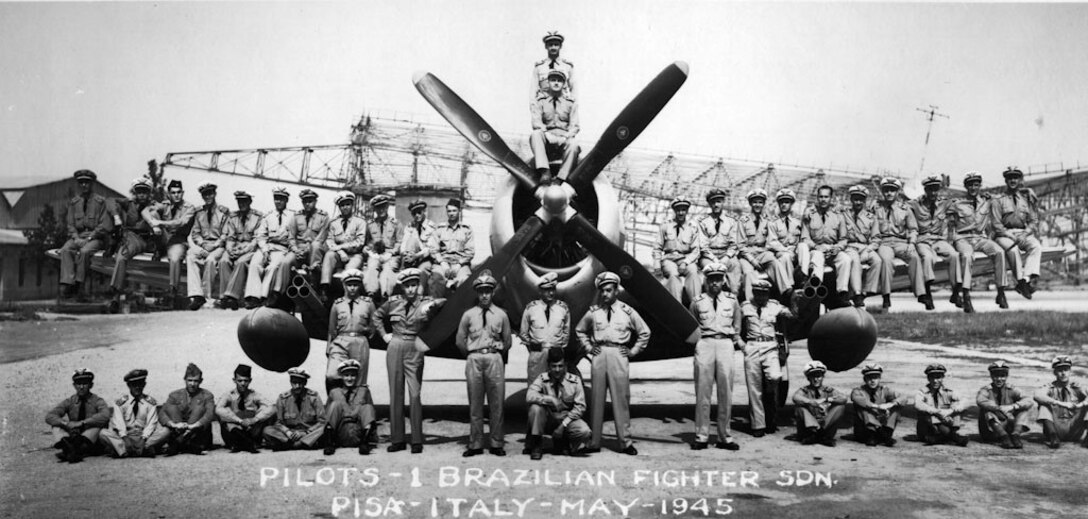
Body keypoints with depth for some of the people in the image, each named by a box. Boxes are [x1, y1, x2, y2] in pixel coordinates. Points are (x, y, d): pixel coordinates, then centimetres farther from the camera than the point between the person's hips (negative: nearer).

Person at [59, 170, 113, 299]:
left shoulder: (100, 201, 0)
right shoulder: (73, 202, 13)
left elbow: (104, 226, -5)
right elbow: (70, 224, 11)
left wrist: (89, 237, -14)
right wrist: (76, 238, -8)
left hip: (96, 237, -4)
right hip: (78, 236, 4)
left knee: (84, 251, -34)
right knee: (65, 250, -26)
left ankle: (77, 285, -28)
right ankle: (67, 283, -34)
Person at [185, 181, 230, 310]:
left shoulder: (224, 211, 5)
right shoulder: (199, 213, 17)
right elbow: (195, 233, 13)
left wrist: (215, 244, -13)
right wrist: (202, 243, -7)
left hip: (218, 245, -3)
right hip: (202, 245, 3)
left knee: (210, 260, -35)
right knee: (190, 257, -29)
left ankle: (206, 295, -25)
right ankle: (196, 295, -39)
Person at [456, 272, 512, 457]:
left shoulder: (501, 315, 6)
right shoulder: (468, 315, 5)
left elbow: (507, 342, 13)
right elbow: (460, 341, 11)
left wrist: (497, 350, 10)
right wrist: (471, 355, 11)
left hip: (495, 360, 0)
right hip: (474, 360, 0)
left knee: (496, 403, 0)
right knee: (475, 403, 2)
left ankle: (496, 443, 7)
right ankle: (475, 444, 8)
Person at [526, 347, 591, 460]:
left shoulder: (574, 380, -7)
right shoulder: (542, 378, -9)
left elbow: (580, 406, -8)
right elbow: (529, 396, -24)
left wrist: (563, 424, -16)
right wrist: (550, 399, -35)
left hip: (567, 418, 1)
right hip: (547, 420, 0)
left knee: (585, 432, -29)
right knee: (535, 407, -31)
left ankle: (562, 442, 6)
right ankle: (536, 445, -10)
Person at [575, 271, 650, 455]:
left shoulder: (627, 312, 4)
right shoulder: (593, 312, 9)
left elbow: (644, 332, 14)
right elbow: (579, 330, 24)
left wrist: (634, 351, 7)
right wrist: (587, 347, 13)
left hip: (618, 356, -1)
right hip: (599, 356, 1)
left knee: (621, 399, -2)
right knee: (597, 398, 1)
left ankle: (625, 441, 4)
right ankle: (594, 442, 6)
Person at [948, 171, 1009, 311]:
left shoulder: (986, 201, 14)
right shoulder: (957, 204, 4)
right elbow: (950, 224, 9)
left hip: (982, 238, 3)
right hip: (963, 238, -3)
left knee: (999, 252, -28)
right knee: (967, 255, -38)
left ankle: (1001, 293, -22)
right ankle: (965, 297, -44)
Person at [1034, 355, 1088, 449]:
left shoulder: (1076, 388, 10)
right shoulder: (1050, 387, 5)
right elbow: (1037, 395, -20)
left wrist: (1079, 405, -31)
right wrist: (1060, 403, -30)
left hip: (1073, 428, 1)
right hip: (1055, 426, -1)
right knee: (1044, 403, -21)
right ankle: (1053, 437, -36)